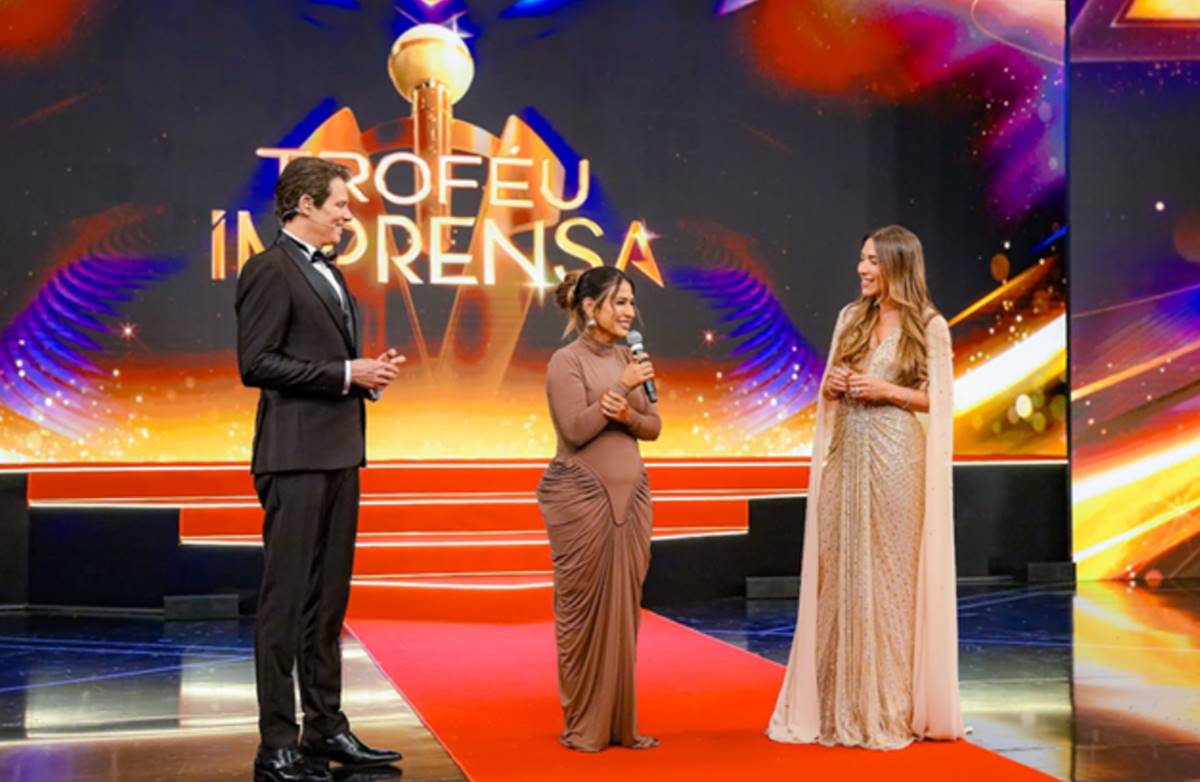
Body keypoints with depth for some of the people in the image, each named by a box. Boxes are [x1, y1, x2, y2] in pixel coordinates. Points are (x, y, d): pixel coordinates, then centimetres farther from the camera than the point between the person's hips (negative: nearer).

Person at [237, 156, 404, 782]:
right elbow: (256, 364, -16)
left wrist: (368, 374, 6)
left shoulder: (329, 273, 19)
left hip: (339, 453, 9)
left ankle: (325, 730, 21)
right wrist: (346, 374, -16)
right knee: (286, 600, -5)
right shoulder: (269, 270, -9)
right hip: (296, 456, -9)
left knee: (328, 599, 13)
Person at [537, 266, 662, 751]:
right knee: (584, 608, 0)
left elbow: (654, 426, 9)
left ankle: (620, 723, 16)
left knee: (624, 607, 8)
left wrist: (628, 415, -12)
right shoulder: (566, 362, -8)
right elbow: (575, 430, -17)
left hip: (629, 494, 6)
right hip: (581, 496, -6)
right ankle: (583, 725, 10)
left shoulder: (627, 359, 11)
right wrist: (622, 387, -17)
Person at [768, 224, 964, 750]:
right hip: (846, 452, 5)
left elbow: (938, 402, -3)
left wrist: (886, 391, -15)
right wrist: (830, 385, -4)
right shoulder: (850, 318, 12)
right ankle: (842, 704, 12)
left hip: (896, 456, -5)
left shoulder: (929, 326, -2)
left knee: (891, 572, -1)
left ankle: (891, 706, 9)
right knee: (841, 570, 5)